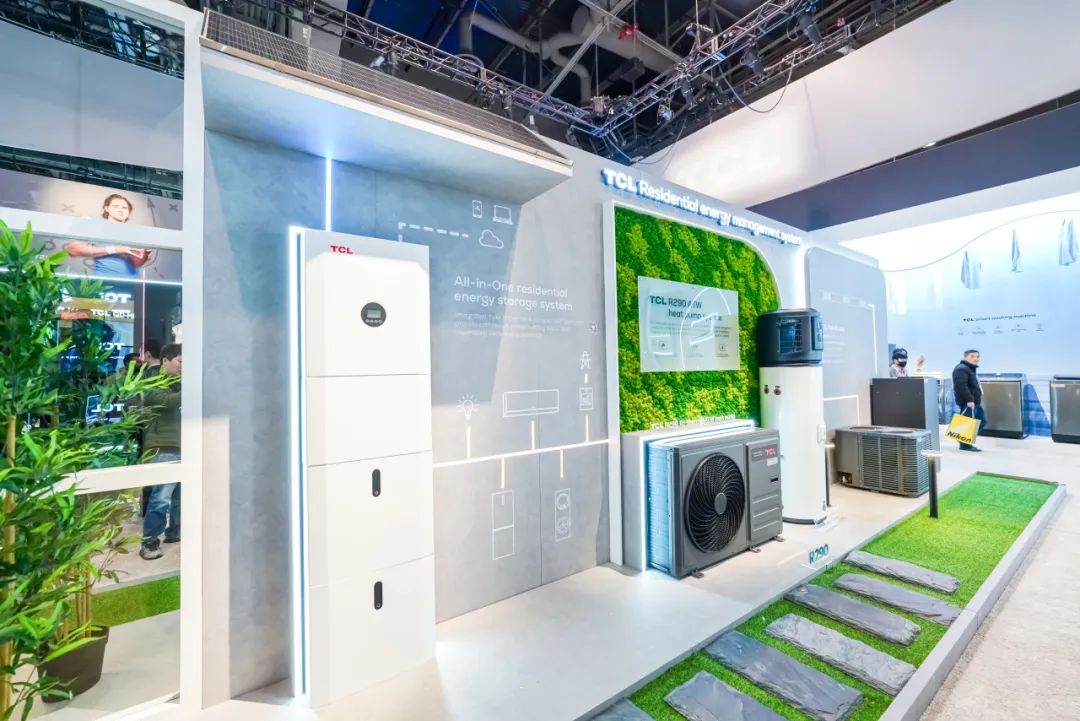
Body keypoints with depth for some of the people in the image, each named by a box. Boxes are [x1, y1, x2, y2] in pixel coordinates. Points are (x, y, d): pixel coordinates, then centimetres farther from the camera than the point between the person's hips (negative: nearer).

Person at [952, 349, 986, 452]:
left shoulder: (972, 369, 21)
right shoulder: (961, 369, -15)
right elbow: (961, 386, -25)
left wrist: (975, 399, 26)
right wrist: (969, 400, -27)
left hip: (975, 401, 11)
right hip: (968, 402, -11)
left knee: (982, 420, 15)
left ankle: (966, 441, 20)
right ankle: (965, 445, -1)